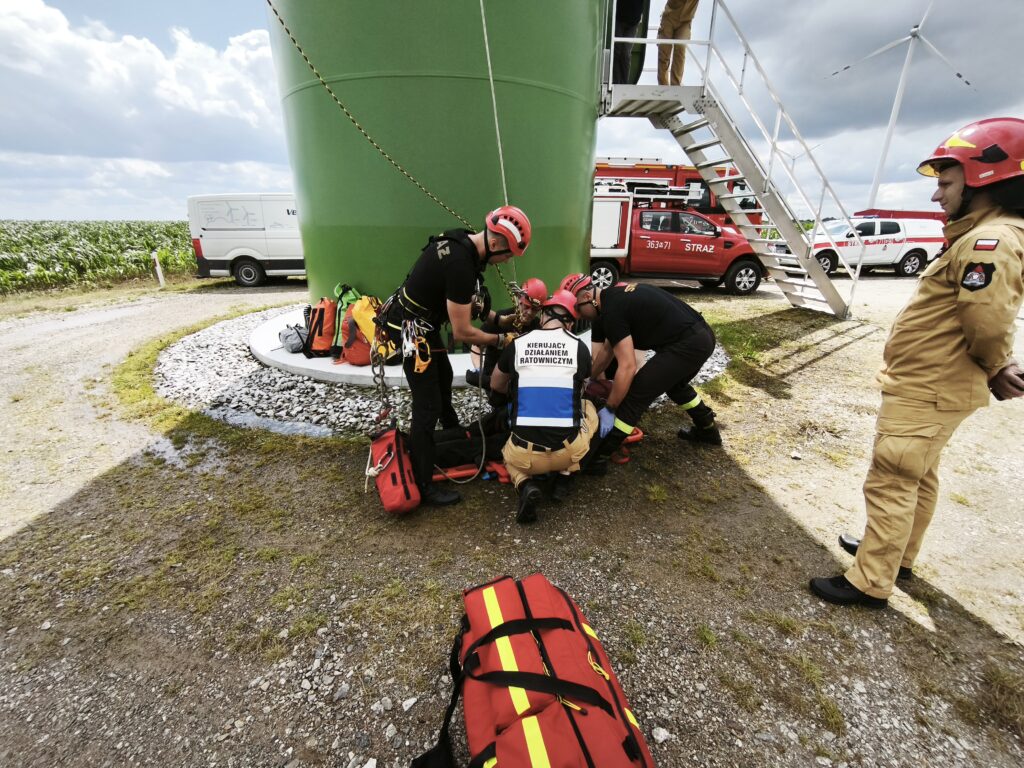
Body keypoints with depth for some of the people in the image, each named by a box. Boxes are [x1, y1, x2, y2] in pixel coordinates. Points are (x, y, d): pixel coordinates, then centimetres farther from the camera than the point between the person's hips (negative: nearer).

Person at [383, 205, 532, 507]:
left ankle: (454, 434, 53)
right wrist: (498, 339, -10)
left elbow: (464, 301, 10)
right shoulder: (461, 265, -31)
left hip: (422, 320, 10)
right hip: (412, 328, -10)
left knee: (443, 379, 27)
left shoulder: (462, 241, -2)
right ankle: (422, 486, 5)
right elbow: (462, 332, -25)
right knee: (427, 406, -6)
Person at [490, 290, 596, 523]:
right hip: (568, 451, 0)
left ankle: (526, 485, 2)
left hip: (525, 455, 1)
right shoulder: (579, 347, 0)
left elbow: (496, 385, 19)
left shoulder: (516, 344, 1)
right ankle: (563, 476, 17)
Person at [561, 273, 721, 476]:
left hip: (686, 345, -10)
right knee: (673, 383, 33)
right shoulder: (615, 296, 14)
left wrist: (609, 409, -10)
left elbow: (627, 367, -19)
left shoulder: (612, 310, -17)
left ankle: (595, 459, -2)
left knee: (636, 395, -7)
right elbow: (607, 349, 22)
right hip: (702, 336, 10)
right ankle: (708, 430, 49)